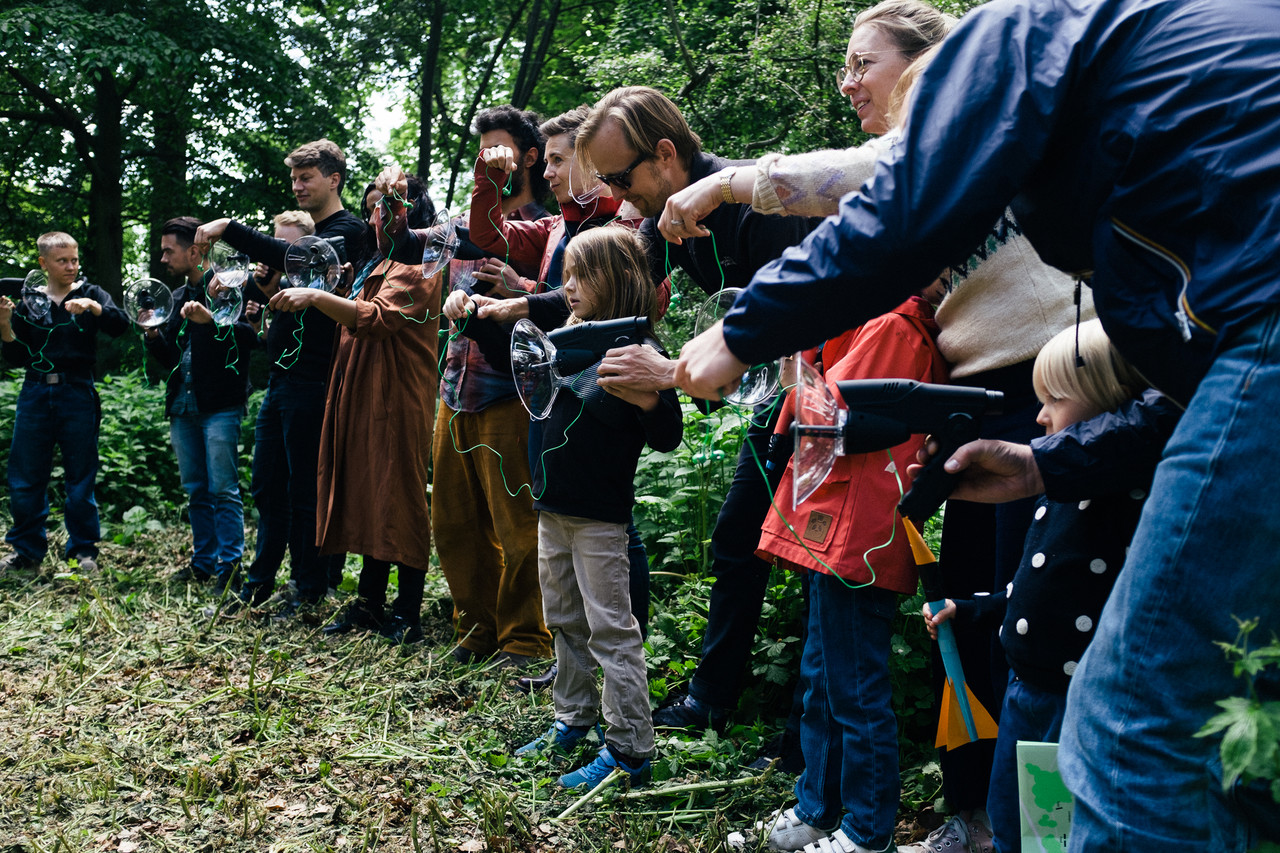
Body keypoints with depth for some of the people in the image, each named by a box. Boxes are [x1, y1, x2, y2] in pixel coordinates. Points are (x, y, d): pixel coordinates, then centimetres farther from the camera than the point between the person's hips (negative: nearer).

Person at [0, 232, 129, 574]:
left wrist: (93, 306, -27)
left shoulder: (90, 294, 6)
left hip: (77, 394, -2)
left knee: (81, 478, 3)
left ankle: (84, 551, 14)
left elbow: (120, 325, -11)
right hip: (36, 394, 2)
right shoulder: (27, 302, 9)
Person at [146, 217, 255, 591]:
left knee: (223, 489, -7)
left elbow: (249, 335, -18)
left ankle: (229, 566, -2)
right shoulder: (180, 296, 19)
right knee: (196, 490, 11)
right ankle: (204, 561, 19)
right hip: (183, 406, 8)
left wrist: (211, 320, -31)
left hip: (220, 406, -8)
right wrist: (153, 335, 4)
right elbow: (170, 358, 23)